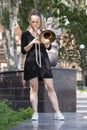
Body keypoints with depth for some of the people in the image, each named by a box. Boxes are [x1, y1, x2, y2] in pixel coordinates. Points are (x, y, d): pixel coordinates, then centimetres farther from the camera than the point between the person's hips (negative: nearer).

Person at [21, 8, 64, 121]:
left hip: (44, 61, 1)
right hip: (31, 62, -1)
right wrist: (32, 42, -16)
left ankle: (57, 112, -6)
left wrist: (40, 36, -14)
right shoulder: (25, 34, 5)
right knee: (34, 87, -3)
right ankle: (35, 112, 1)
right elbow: (23, 51, -2)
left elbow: (48, 47, -2)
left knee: (50, 87, -5)